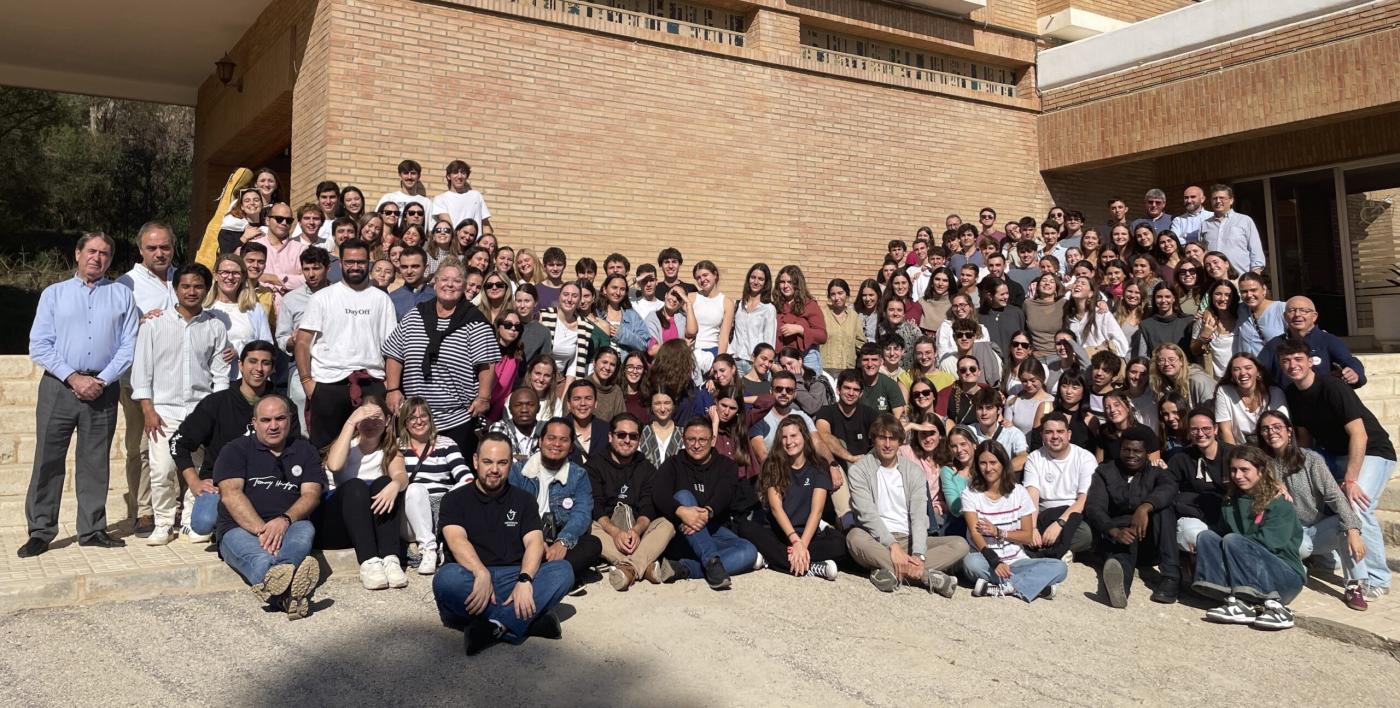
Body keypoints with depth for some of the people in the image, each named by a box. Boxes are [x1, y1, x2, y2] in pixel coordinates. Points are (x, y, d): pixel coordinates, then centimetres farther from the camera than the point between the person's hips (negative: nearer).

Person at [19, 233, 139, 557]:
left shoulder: (121, 295, 10)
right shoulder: (53, 294, 9)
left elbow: (128, 346, 3)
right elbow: (39, 346, 1)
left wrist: (101, 381, -9)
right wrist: (74, 378, -10)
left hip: (102, 389, 0)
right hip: (58, 386, 0)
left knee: (95, 463, 7)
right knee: (48, 460, 0)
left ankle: (92, 530, 15)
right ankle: (40, 532, 8)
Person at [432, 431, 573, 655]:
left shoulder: (524, 500, 16)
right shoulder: (455, 499, 9)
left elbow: (534, 542, 1)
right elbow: (457, 540, -10)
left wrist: (524, 580, -21)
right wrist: (481, 574, -30)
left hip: (514, 579, 2)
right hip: (471, 578, -2)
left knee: (563, 570, -23)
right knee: (447, 578, -35)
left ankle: (494, 626, -37)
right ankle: (529, 620, -31)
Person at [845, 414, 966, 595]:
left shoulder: (914, 471, 10)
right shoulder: (859, 470, 1)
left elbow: (919, 516, -3)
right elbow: (868, 514, -11)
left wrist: (918, 555, -20)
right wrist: (892, 545, -25)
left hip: (907, 540, 4)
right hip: (878, 541, -3)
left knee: (960, 544, -16)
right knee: (855, 537, -37)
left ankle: (892, 572, -32)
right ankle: (927, 576, -37)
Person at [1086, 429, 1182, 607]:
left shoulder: (1156, 473, 13)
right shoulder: (1105, 472, 14)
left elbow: (1169, 488, -14)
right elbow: (1093, 508, -4)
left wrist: (1145, 507, -36)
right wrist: (1115, 531, -26)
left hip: (1151, 541, 1)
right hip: (1117, 537, -1)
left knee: (1163, 505, -25)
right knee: (1124, 544, -35)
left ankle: (1171, 577, -32)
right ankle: (1119, 585, -70)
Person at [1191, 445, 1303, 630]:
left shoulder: (1280, 503, -6)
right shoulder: (1231, 502, 15)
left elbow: (1268, 542, -18)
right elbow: (1221, 533, 10)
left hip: (1285, 576, -6)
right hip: (1250, 576, 6)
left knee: (1232, 541, -27)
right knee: (1206, 536, -14)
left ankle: (1275, 606, -30)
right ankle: (1238, 601, -31)